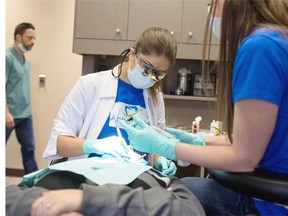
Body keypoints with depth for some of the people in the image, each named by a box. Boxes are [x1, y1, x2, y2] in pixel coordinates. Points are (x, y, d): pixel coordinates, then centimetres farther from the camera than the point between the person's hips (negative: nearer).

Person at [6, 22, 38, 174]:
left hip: (26, 114, 7)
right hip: (10, 114, -7)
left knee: (29, 148, 8)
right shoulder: (7, 56, -11)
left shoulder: (26, 61, 12)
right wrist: (7, 112, -20)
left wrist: (27, 109, 13)